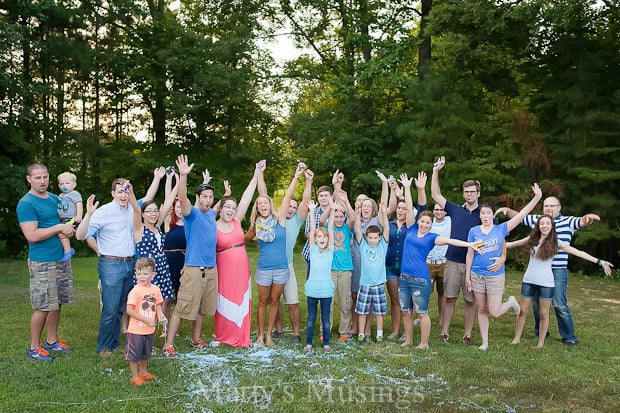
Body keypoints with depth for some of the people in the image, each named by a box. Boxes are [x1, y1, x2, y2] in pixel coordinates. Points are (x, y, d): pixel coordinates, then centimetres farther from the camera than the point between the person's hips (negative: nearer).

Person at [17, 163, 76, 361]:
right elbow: (32, 235, -20)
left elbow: (68, 219, 23)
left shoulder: (55, 198, 11)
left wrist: (69, 230, 0)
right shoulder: (26, 204, -11)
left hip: (62, 259, 7)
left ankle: (52, 341, 26)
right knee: (43, 306, -1)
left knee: (56, 304, 13)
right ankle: (34, 348, 13)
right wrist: (59, 228, -16)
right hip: (42, 263, -7)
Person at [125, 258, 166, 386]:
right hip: (136, 330, -6)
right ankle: (135, 377, 24)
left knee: (146, 353, 23)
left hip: (150, 330, 6)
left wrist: (160, 315, -11)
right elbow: (129, 310, -22)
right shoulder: (135, 291, -20)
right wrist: (146, 319, -25)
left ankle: (143, 371, 43)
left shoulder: (156, 289, -2)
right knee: (134, 354, 8)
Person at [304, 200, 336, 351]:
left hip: (326, 289, 0)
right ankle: (308, 343, 19)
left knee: (326, 318, 8)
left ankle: (326, 343, 21)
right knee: (311, 318, 9)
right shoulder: (313, 249, 2)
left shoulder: (330, 250, 2)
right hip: (312, 289, 0)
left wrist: (333, 211, -10)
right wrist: (312, 211, -7)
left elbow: (330, 229, -5)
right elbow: (312, 229, -4)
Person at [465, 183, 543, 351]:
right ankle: (484, 342, 22)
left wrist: (536, 198, -20)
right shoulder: (474, 231, -1)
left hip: (495, 276, -2)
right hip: (477, 275, 2)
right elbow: (470, 254, 3)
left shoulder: (501, 229, -3)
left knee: (494, 313, -3)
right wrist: (467, 275, 2)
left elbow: (521, 215, -11)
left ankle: (511, 302, 28)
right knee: (481, 310, 9)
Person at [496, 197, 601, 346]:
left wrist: (589, 217, -38)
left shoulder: (567, 222, -1)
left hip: (558, 271, -5)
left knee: (559, 304, -5)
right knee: (537, 303, 13)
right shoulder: (536, 220, 11)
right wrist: (507, 210, 0)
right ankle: (540, 333, 29)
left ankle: (569, 337, 10)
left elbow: (582, 222, -16)